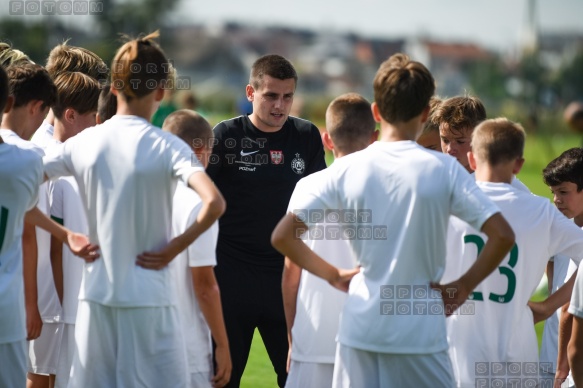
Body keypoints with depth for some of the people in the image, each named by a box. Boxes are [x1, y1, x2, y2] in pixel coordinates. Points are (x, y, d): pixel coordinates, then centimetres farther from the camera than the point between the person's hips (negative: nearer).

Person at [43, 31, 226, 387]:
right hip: (148, 299, -4)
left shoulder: (83, 142, 2)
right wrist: (176, 247, -11)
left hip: (95, 295, 4)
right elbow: (214, 203, -24)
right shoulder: (167, 147, -10)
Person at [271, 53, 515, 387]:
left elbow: (282, 236, -1)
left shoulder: (347, 169, 0)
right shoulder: (444, 169, -6)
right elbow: (503, 235, -12)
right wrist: (463, 286, -1)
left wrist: (334, 275, 9)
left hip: (360, 331, 2)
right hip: (421, 333, -2)